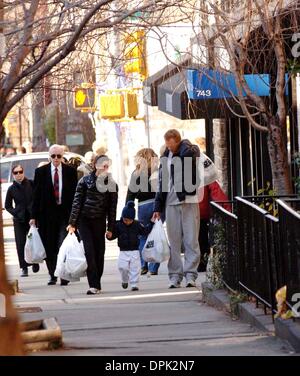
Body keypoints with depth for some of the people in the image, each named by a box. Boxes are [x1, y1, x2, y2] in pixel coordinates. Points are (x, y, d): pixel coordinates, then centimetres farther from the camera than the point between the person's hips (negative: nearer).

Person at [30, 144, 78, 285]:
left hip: (65, 214, -1)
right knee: (50, 247, 5)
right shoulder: (41, 172, 4)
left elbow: (75, 194, 4)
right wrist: (34, 216, -1)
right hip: (47, 214, 1)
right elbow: (36, 195, 4)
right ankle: (53, 275, 15)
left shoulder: (70, 171, 4)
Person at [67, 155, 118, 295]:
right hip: (84, 220, -2)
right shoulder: (85, 181, -1)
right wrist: (72, 223, -4)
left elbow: (112, 208, 6)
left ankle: (96, 285, 10)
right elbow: (77, 202, -1)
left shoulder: (112, 185, 4)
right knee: (89, 251, -10)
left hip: (99, 221, 2)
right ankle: (94, 285, -14)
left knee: (99, 252, 1)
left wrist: (110, 228, 2)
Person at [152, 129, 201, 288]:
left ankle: (190, 275, -4)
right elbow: (162, 183, 16)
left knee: (191, 240, -4)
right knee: (174, 241, 3)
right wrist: (158, 207, 13)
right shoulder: (166, 157, 13)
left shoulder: (190, 151, 1)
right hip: (171, 202, 4)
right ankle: (175, 275, 6)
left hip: (189, 201, -4)